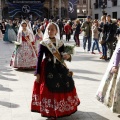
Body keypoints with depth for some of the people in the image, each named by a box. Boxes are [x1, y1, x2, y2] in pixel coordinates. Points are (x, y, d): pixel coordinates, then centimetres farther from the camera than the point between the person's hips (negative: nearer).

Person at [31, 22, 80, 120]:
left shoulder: (60, 43, 3)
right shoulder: (43, 43, -5)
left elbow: (62, 57, 8)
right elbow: (39, 58, -4)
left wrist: (67, 56, -16)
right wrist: (37, 73, -6)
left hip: (60, 68, 3)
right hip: (48, 69, -3)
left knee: (65, 87, 5)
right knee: (49, 90, -3)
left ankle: (63, 108, 27)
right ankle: (50, 112, 13)